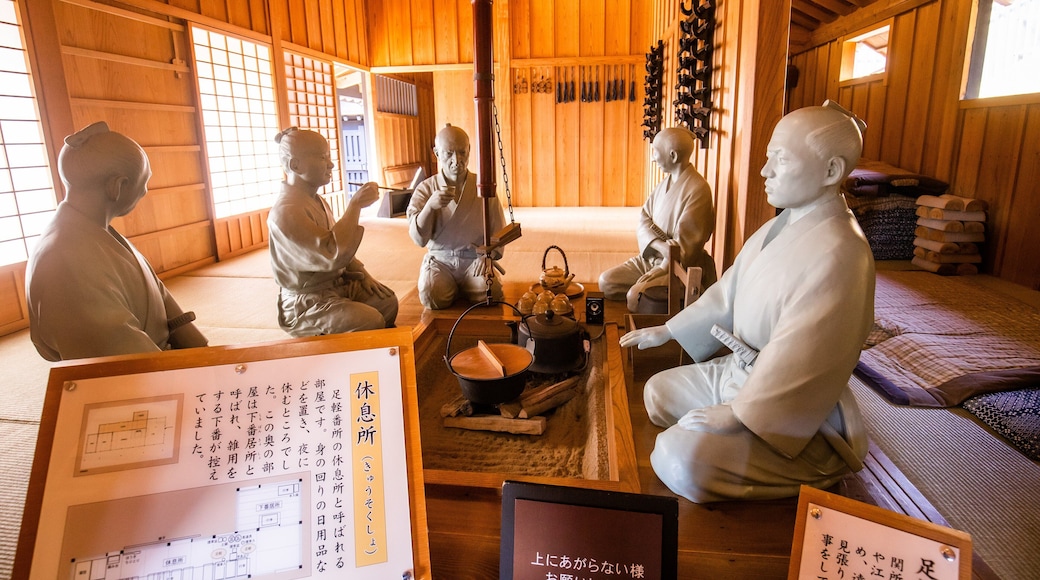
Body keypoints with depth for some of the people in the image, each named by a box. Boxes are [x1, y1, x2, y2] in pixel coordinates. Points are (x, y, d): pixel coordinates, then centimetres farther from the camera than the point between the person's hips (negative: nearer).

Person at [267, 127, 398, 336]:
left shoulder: (317, 201, 10)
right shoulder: (285, 212, -23)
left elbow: (339, 247, 19)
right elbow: (333, 256, -32)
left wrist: (361, 273, 3)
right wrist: (355, 205, -26)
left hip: (337, 285, 9)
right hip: (306, 302, -9)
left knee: (387, 301, 0)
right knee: (371, 321, -25)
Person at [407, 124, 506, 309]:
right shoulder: (425, 189, 1)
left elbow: (497, 231, 6)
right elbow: (419, 238, -8)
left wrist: (488, 255, -15)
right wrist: (430, 206, -26)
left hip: (474, 258, 1)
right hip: (440, 260, 0)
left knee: (489, 293, -28)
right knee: (431, 296, -30)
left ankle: (462, 287, 6)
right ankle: (454, 287, 6)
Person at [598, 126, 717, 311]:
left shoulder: (697, 189, -16)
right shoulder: (664, 184, 10)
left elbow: (686, 241, -20)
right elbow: (643, 219, 2)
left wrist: (662, 269, -22)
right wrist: (660, 245, -18)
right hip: (650, 257, 8)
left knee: (635, 295, -29)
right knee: (606, 281, -6)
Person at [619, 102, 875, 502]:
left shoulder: (837, 255, -28)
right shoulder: (779, 228, 3)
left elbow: (796, 365, -30)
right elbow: (728, 292, 12)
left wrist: (735, 415, -23)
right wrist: (666, 331, 16)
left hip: (795, 414, -9)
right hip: (739, 371, 9)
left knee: (679, 460, -23)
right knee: (658, 391, 14)